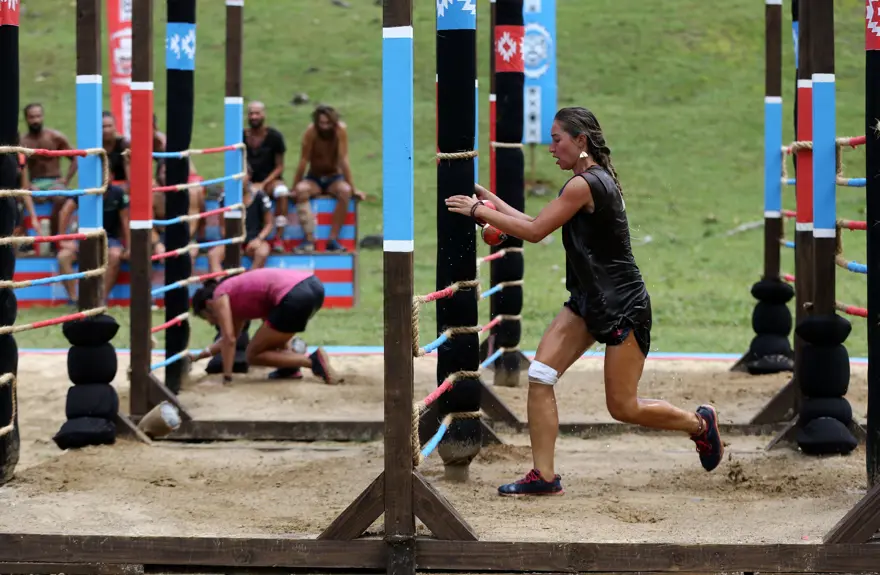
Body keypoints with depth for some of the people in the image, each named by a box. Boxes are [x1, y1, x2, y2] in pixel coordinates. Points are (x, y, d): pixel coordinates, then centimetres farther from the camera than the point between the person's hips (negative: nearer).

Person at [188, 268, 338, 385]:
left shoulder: (219, 296, 11)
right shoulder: (236, 297, 35)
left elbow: (229, 339, 3)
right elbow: (230, 338, 47)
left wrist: (227, 378, 6)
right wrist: (198, 356, 53)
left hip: (295, 296, -9)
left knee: (253, 356, 8)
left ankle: (314, 361, -8)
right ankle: (290, 367, 20)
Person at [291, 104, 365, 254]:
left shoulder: (341, 129, -16)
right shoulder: (310, 132, -16)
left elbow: (344, 160, -17)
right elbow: (304, 161, -13)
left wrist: (353, 188, -17)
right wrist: (293, 189, -14)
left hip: (334, 178, 0)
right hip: (314, 178, 0)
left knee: (345, 191, -33)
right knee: (301, 189, -33)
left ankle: (333, 238, -28)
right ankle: (309, 239, -35)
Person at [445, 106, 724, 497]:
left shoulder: (585, 185, -21)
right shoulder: (595, 179, 9)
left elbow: (534, 232, -18)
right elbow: (539, 226, 13)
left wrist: (478, 212, -11)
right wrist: (493, 202, 10)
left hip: (622, 306, -9)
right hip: (589, 301, 9)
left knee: (623, 407, 1)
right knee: (539, 375, -4)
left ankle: (699, 423, 25)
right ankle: (544, 476, -1)